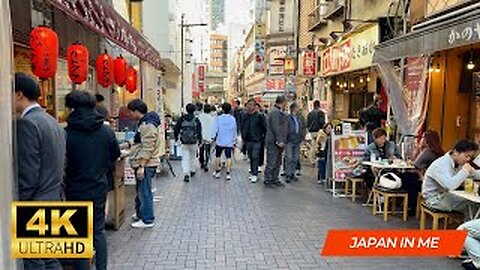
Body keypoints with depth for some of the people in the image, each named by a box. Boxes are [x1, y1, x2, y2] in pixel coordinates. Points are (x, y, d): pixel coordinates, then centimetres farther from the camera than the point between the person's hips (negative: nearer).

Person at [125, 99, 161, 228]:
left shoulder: (147, 125, -20)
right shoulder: (144, 123, 14)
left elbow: (147, 148, -25)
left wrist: (141, 166, -25)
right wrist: (133, 144, 25)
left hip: (146, 165, -11)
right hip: (142, 164, 11)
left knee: (144, 192, -2)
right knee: (140, 191, 21)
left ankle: (147, 220, 8)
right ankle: (140, 214, 36)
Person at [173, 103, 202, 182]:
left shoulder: (181, 119, -4)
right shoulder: (196, 120, -6)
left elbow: (176, 129, -1)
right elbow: (199, 131, -7)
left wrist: (176, 137, 13)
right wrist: (199, 141, 2)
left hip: (184, 143, 0)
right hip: (194, 142, 0)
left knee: (185, 158, 2)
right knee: (192, 157, 20)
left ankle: (186, 174, -12)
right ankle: (192, 171, 33)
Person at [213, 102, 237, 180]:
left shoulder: (218, 118, -7)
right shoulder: (233, 119, 0)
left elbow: (215, 129, -6)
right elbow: (235, 131, 7)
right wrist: (234, 142, 16)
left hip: (220, 141, -1)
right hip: (229, 142, 1)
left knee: (218, 156, 14)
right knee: (229, 157, 4)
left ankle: (217, 172, 17)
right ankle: (228, 173, 1)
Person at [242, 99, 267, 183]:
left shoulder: (260, 116, -8)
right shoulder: (245, 116, 7)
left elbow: (265, 128, -5)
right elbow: (242, 128, 17)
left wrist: (263, 138, -5)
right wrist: (243, 138, 14)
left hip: (257, 141, -5)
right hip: (248, 141, 6)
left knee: (255, 157, -10)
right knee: (251, 157, 13)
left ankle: (255, 174, -3)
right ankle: (252, 172, 25)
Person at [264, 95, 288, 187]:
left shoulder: (280, 112, 18)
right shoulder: (275, 112, -15)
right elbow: (276, 128, -21)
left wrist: (282, 140, 18)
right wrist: (280, 141, -22)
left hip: (279, 142, 10)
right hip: (273, 142, -10)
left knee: (278, 163, 15)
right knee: (271, 163, -4)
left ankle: (275, 179, 23)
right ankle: (267, 180, 4)